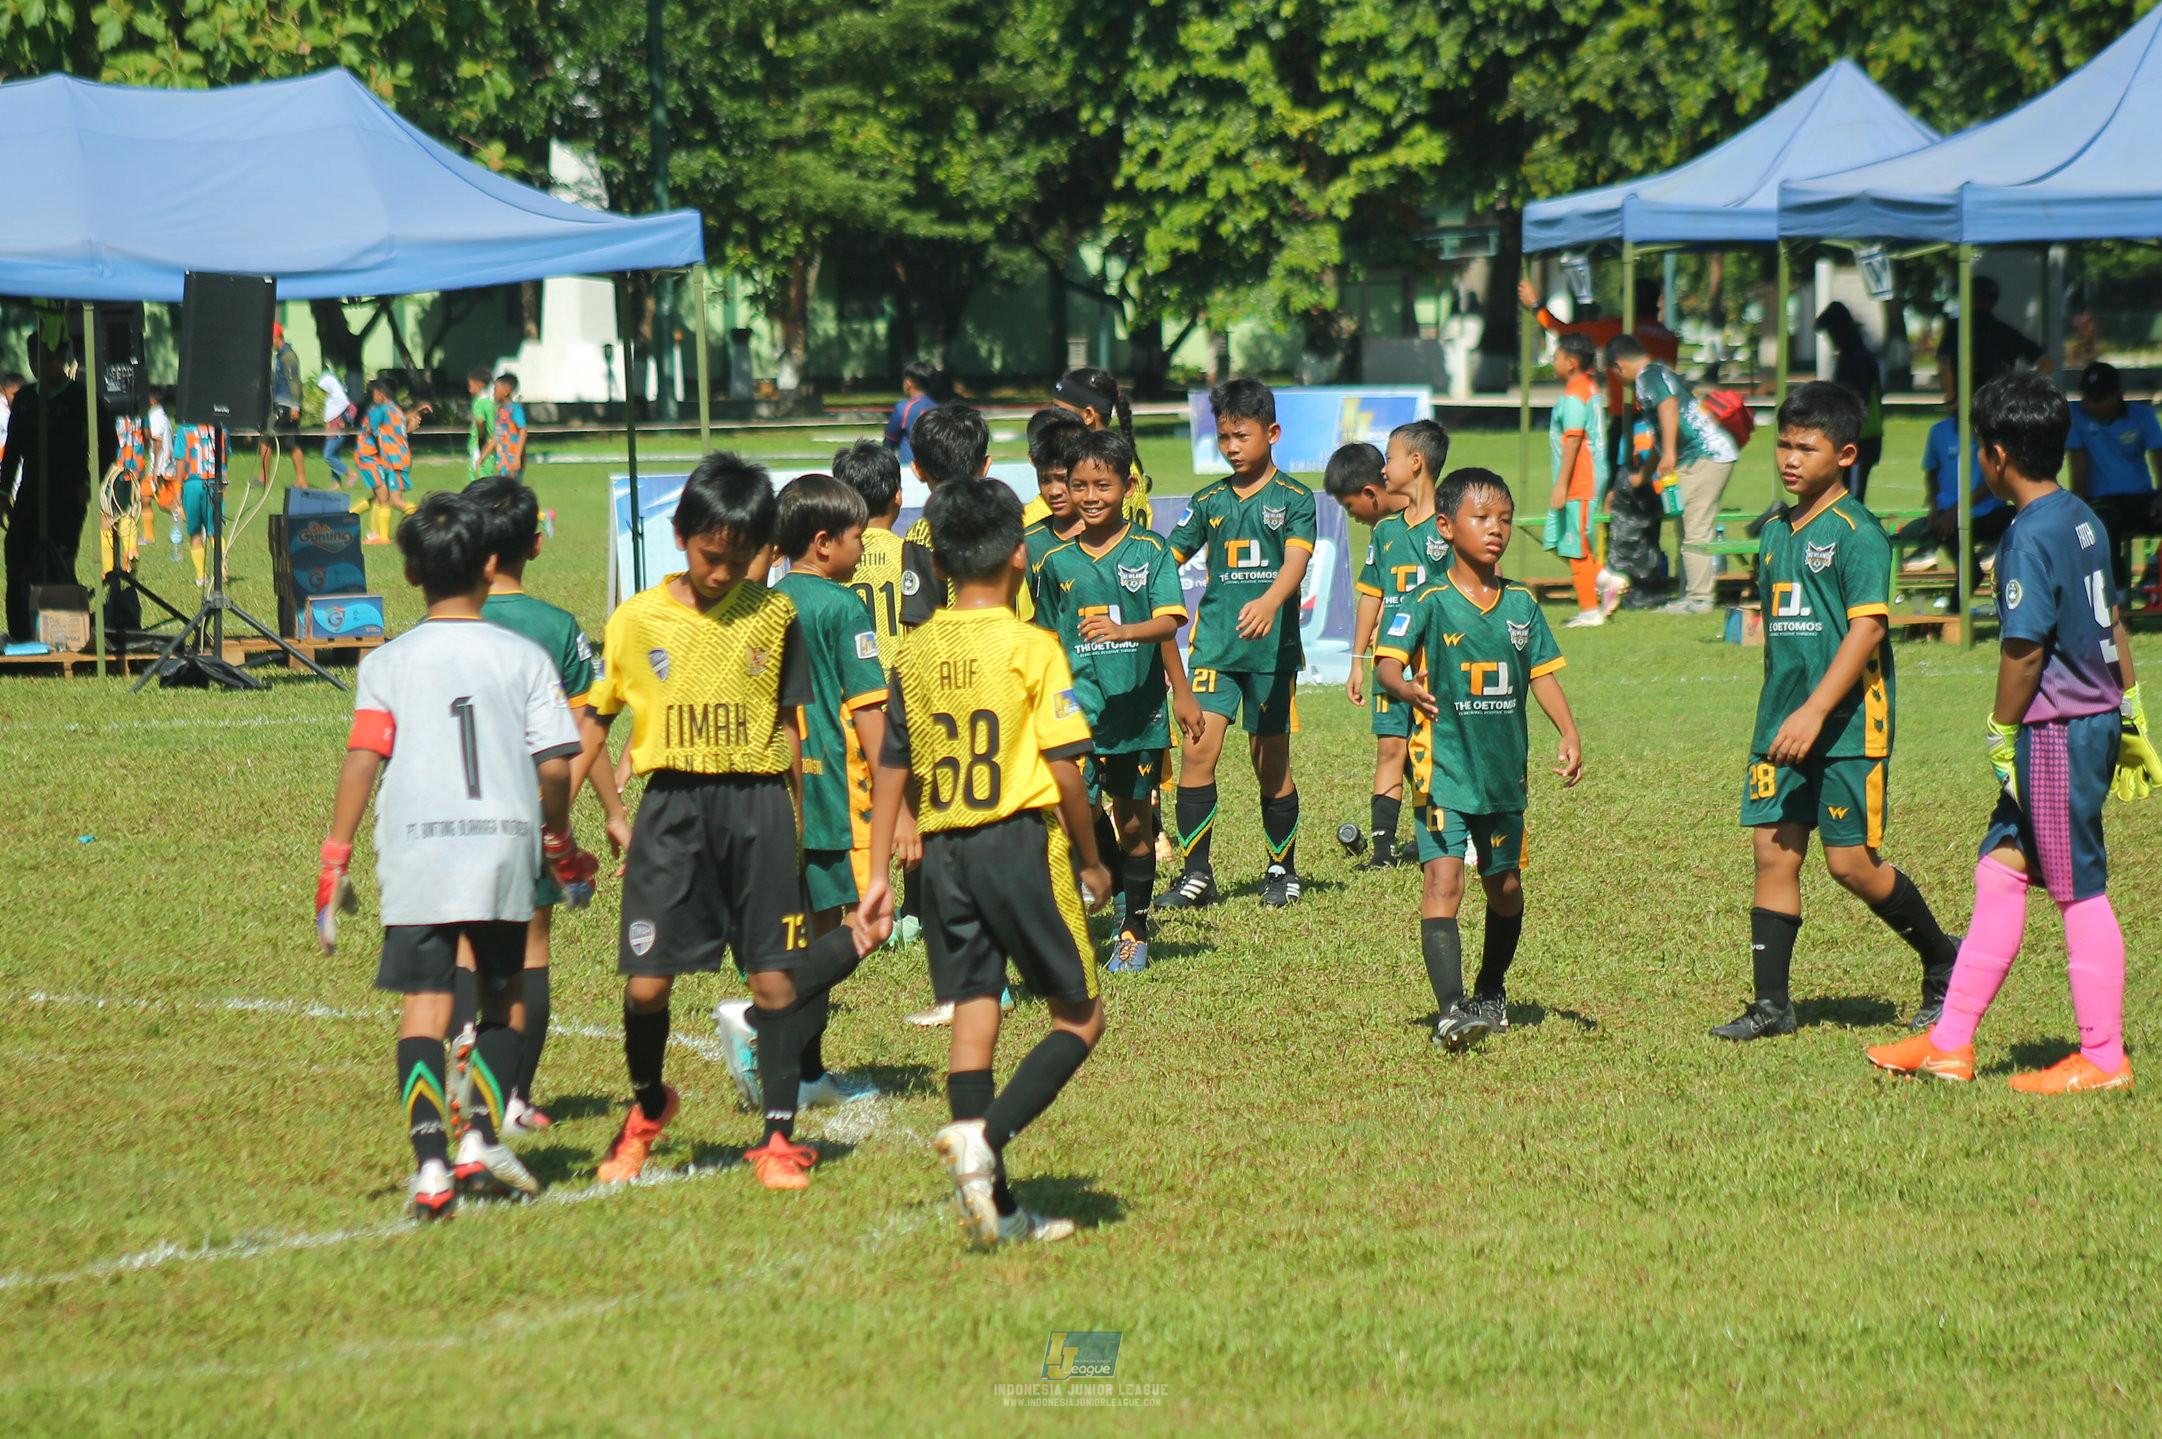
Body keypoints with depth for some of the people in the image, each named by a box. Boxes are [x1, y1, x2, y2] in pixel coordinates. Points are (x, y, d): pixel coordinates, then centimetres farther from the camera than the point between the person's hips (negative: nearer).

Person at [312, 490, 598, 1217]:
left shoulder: (388, 663, 2)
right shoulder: (523, 657, 3)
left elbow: (362, 759, -7)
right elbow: (554, 765, 0)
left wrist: (336, 858, -4)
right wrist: (560, 840, 17)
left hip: (416, 844, -1)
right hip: (505, 842, 1)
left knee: (424, 1003, 0)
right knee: (503, 996, 18)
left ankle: (429, 1158, -13)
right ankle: (483, 1132, 4)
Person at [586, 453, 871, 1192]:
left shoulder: (773, 616, 3)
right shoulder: (637, 620, 2)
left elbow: (787, 725, 12)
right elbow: (594, 722, 10)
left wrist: (791, 822, 12)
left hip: (757, 805, 0)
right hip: (672, 806, 0)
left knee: (775, 977, -2)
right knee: (646, 983, -4)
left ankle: (779, 1137, 8)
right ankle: (648, 1106, 24)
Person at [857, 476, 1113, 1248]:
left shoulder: (916, 650, 6)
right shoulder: (1030, 648, -9)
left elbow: (891, 770, 9)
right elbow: (1064, 768, -11)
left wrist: (878, 875, 14)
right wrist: (1091, 863, 1)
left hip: (944, 851, 5)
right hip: (1022, 839, -5)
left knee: (972, 1019, 8)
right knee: (1079, 1018, 6)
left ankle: (997, 1208, 7)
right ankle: (984, 1135, -16)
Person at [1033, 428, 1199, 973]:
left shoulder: (1150, 551, -2)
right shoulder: (1056, 562, 5)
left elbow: (1167, 623, -13)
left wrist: (1122, 631, -28)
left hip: (1138, 710, -1)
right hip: (1078, 709, 1)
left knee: (1133, 822, 8)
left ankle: (1135, 932, 22)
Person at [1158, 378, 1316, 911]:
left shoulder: (1293, 499, -1)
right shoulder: (1209, 501, 10)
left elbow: (1296, 561, -15)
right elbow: (1168, 558, 15)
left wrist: (1268, 603, -35)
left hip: (1273, 646, -2)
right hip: (1215, 642, 2)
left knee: (1271, 761, 6)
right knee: (1198, 748, -11)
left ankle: (1282, 869, 24)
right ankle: (1196, 874, -7)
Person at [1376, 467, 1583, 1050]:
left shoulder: (1521, 604, 6)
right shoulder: (1430, 603, -9)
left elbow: (1542, 673, 12)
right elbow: (1387, 661, -18)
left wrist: (1569, 734, -1)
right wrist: (1406, 688, -41)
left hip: (1504, 772, 5)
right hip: (1444, 769, -5)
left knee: (1505, 887, 16)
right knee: (1443, 880, -17)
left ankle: (1491, 992, 38)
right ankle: (1450, 1009, -24)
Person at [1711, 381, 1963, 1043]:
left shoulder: (1857, 531, -11)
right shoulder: (1775, 529, 13)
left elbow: (1867, 628, -18)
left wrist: (1815, 711, -24)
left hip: (1849, 726, -7)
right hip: (1783, 727, 7)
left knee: (1851, 863, -3)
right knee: (1773, 854, 1)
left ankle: (1942, 962, 18)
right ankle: (1771, 1003, 4)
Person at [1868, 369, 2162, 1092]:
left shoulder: (2030, 538, -18)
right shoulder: (2081, 519, 10)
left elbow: (2024, 651, -19)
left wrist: (2002, 734, -8)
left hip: (2056, 728, -9)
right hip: (2095, 716, 9)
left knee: (2078, 889, -1)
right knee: (1999, 869, 12)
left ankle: (2103, 1058, 6)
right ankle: (1951, 1042, 15)